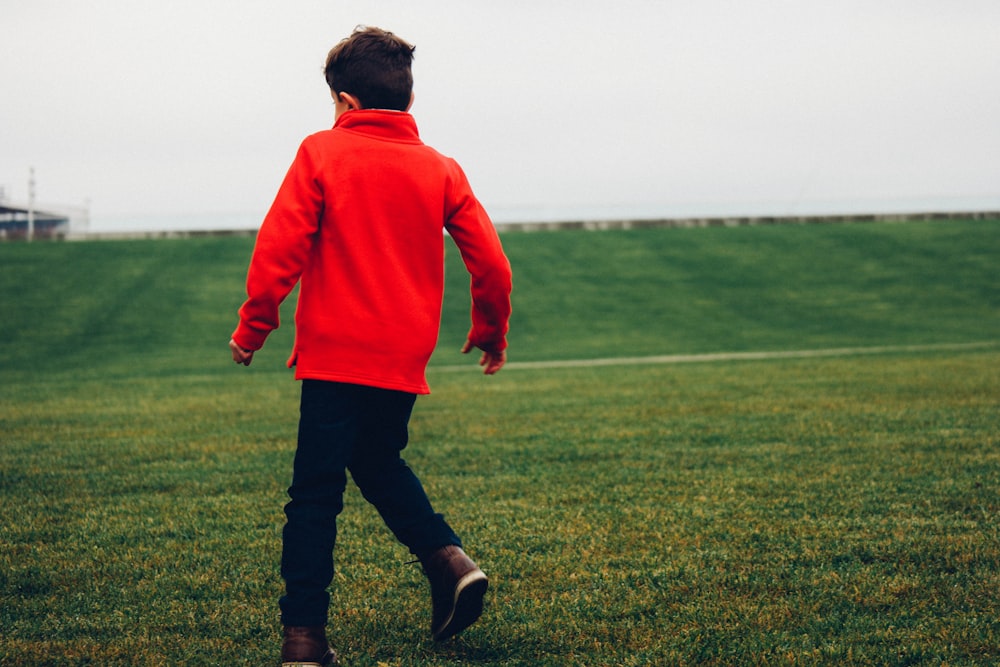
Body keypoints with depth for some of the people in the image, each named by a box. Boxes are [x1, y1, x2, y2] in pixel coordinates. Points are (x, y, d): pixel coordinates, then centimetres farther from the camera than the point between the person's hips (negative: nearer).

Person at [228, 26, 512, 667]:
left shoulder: (322, 152, -4)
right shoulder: (440, 169, 5)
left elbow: (280, 247, -9)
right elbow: (491, 262, 4)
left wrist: (253, 327, 0)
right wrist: (491, 332, 20)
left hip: (334, 354, -4)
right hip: (405, 357, 4)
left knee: (316, 494, 2)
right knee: (380, 462, 26)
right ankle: (449, 559, 7)